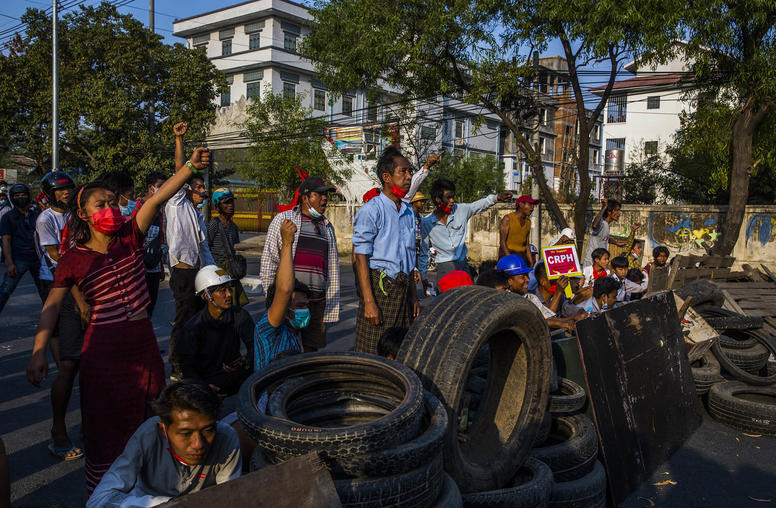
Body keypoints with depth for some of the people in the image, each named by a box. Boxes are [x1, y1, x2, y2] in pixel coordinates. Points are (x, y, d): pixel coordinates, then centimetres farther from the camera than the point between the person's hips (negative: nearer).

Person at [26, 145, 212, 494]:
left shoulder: (130, 236, -3)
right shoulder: (74, 259, -7)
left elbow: (158, 199, -16)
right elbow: (52, 305, -6)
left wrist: (191, 166, -27)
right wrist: (38, 352, -14)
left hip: (143, 340, 4)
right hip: (104, 347, -3)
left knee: (147, 419, 15)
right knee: (107, 426, 7)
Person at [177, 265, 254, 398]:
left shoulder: (240, 316, 0)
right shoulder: (194, 326, -6)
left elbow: (255, 346, -8)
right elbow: (187, 365, -7)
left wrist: (246, 361, -32)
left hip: (233, 373, 3)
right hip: (205, 379, -3)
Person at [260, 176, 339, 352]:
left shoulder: (328, 227, 17)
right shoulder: (283, 220, 4)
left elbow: (333, 270, 17)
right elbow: (268, 260, 2)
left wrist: (329, 311, 12)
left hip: (317, 303, 4)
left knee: (311, 351, 5)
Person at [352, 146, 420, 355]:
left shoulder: (408, 212, 15)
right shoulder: (370, 210, -8)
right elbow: (361, 258, -11)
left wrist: (413, 296, 18)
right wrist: (369, 302, -17)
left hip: (403, 288, 7)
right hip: (380, 287, -7)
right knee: (375, 356, -5)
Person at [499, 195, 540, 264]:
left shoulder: (528, 222, 15)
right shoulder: (508, 219, -4)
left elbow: (526, 244, 18)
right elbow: (502, 241, -11)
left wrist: (530, 261, 8)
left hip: (522, 255, 6)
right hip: (507, 254, -6)